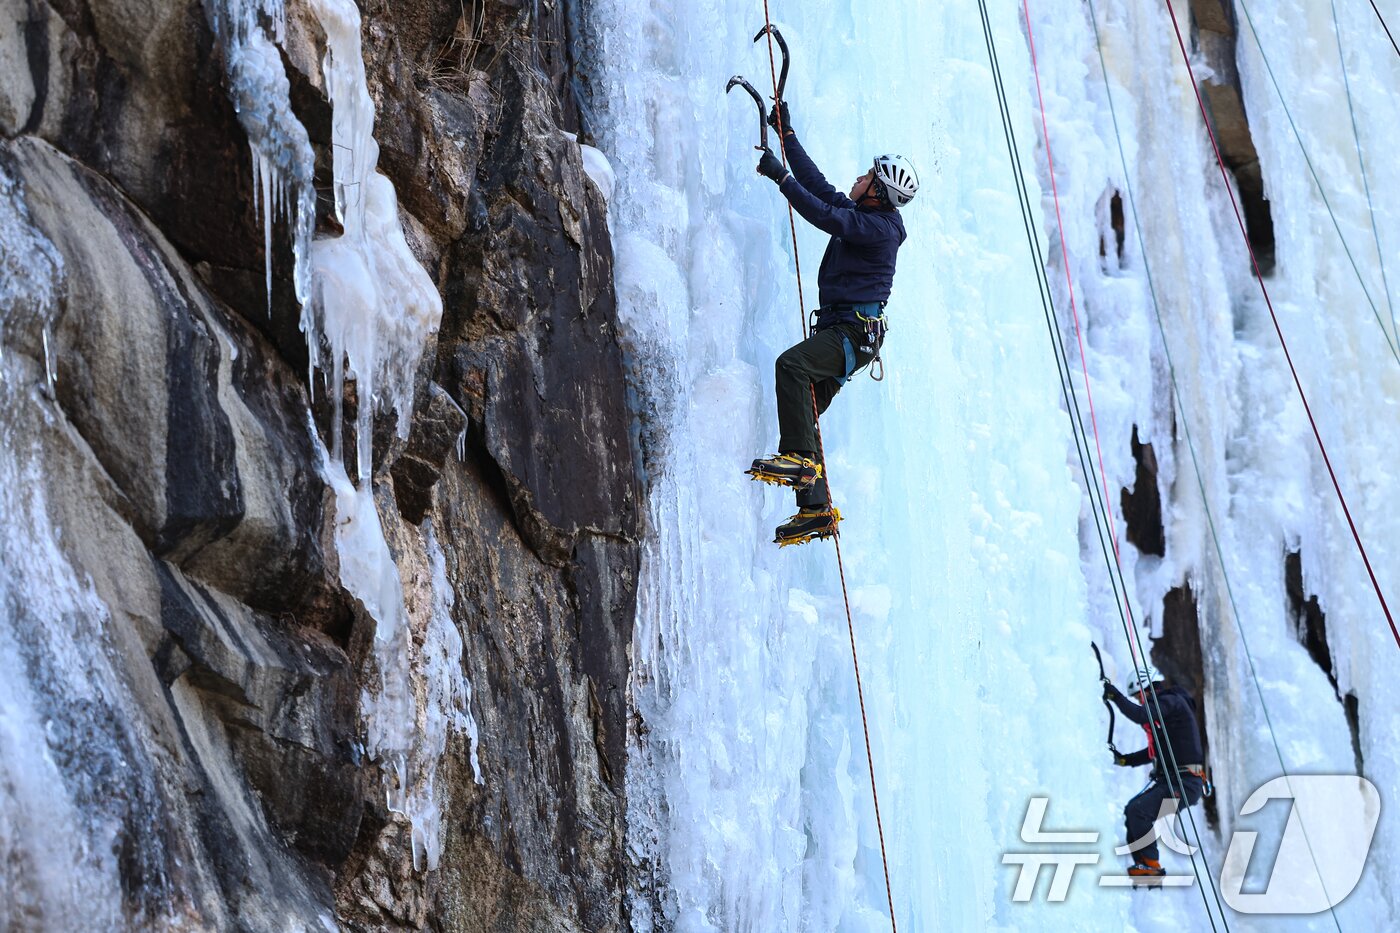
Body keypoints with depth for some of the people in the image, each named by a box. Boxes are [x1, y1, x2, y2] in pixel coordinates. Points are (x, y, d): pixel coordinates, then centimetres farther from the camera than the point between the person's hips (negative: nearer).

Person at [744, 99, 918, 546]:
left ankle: (799, 457, -33)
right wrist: (786, 134, 24)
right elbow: (818, 184, 22)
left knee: (791, 364, -32)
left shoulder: (880, 228, -12)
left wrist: (780, 176, -18)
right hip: (838, 330, 10)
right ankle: (816, 509, 4)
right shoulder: (859, 215, 15)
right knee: (804, 412, 4)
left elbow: (824, 215, -22)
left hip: (856, 333, -10)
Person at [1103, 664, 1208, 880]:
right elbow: (1156, 751, 27)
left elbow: (1140, 715, -27)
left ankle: (1152, 865, -14)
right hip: (1168, 781, 10)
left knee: (1138, 810, -21)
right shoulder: (1162, 707, 20)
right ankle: (1143, 865, 10)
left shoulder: (1172, 701, -9)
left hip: (1185, 784, -10)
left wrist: (1115, 695, -19)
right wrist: (1126, 760, 18)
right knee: (1132, 811, 9)